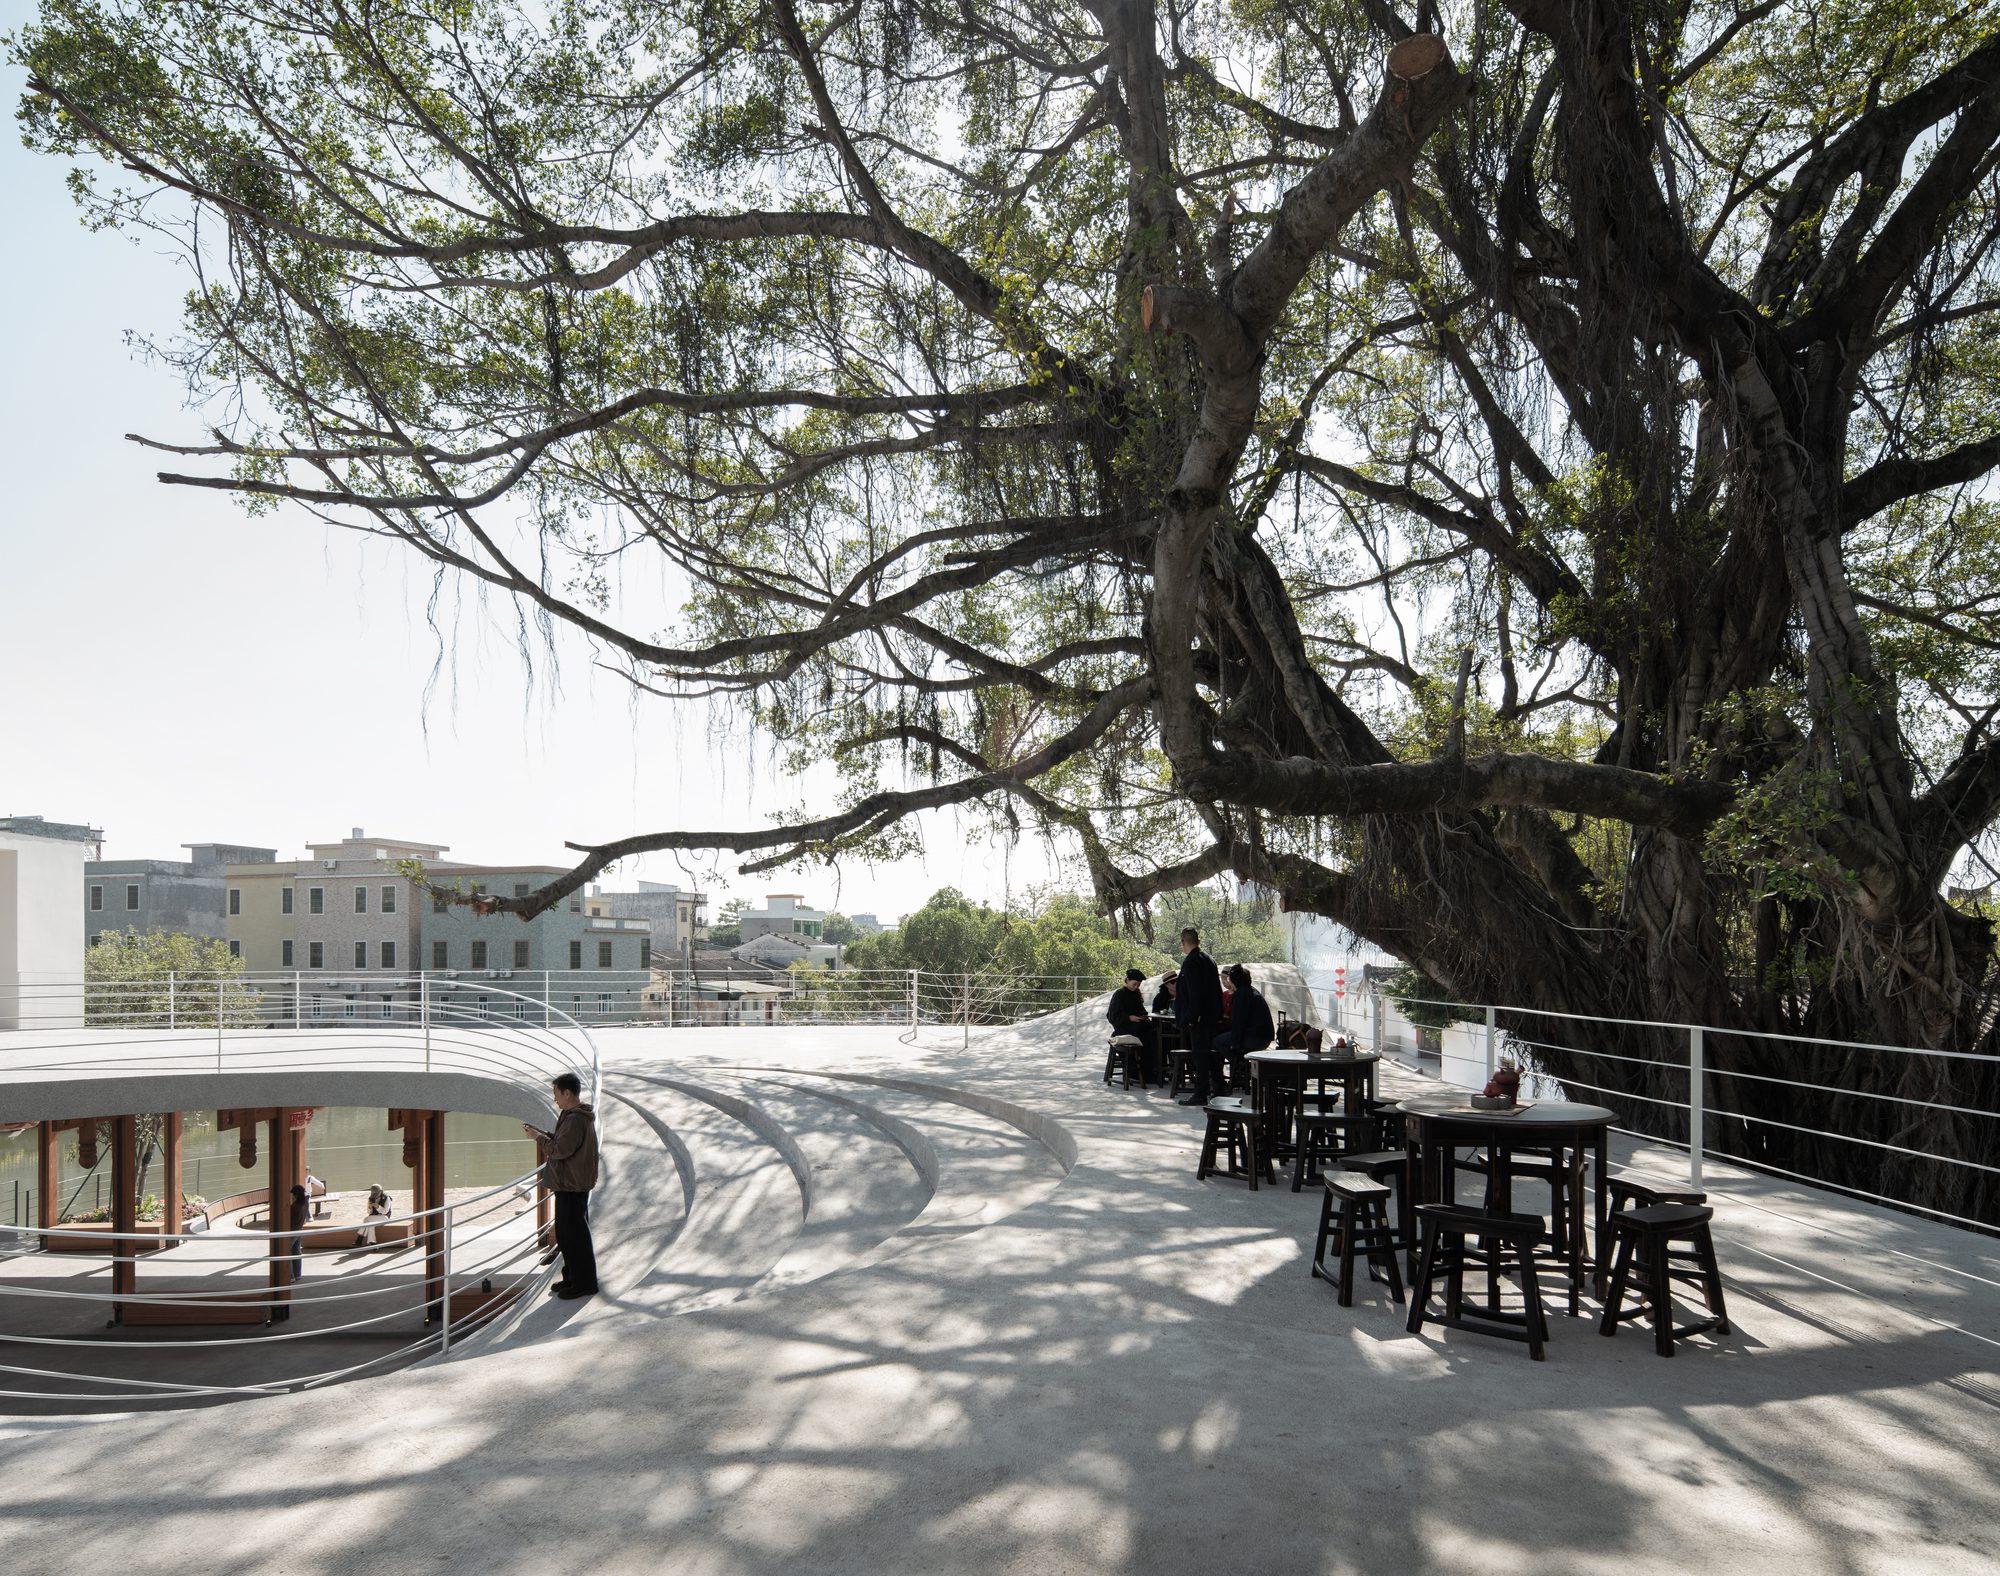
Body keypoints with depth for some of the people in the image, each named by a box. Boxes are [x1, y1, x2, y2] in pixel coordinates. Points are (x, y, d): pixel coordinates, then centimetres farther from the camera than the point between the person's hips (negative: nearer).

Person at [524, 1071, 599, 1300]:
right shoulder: (572, 1116, 12)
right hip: (569, 1183, 11)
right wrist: (540, 1133, 9)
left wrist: (539, 1137, -11)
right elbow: (562, 1142, 17)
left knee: (574, 1233, -2)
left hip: (572, 1185, -11)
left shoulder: (576, 1120, -22)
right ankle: (572, 1276, 29)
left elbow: (560, 1149, -24)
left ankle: (584, 1283, 6)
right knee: (565, 1232, 19)